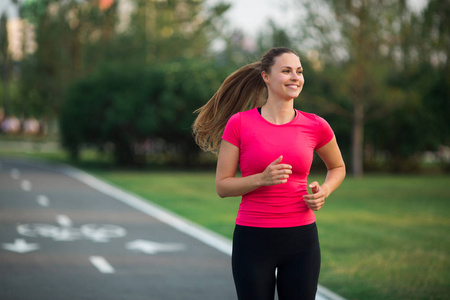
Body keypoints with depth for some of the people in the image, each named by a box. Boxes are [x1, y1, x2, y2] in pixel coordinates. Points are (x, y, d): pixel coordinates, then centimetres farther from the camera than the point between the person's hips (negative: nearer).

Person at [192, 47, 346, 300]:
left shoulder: (315, 126, 0)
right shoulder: (239, 124, -5)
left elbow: (338, 167, 19)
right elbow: (222, 186, -2)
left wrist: (324, 192, -2)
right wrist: (262, 179, -19)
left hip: (301, 242, 2)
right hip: (253, 241, -2)